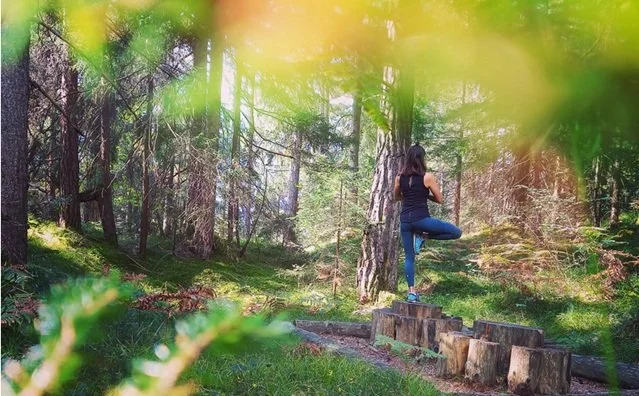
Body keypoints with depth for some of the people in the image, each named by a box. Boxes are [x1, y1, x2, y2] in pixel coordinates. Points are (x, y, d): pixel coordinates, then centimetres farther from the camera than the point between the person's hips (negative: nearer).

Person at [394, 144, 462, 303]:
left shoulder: (399, 177, 7)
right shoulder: (427, 177, -6)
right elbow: (439, 199, 3)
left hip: (405, 220, 5)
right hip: (421, 219, -5)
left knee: (409, 257, 12)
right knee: (456, 232, 4)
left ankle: (411, 292, 6)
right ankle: (423, 236, -3)